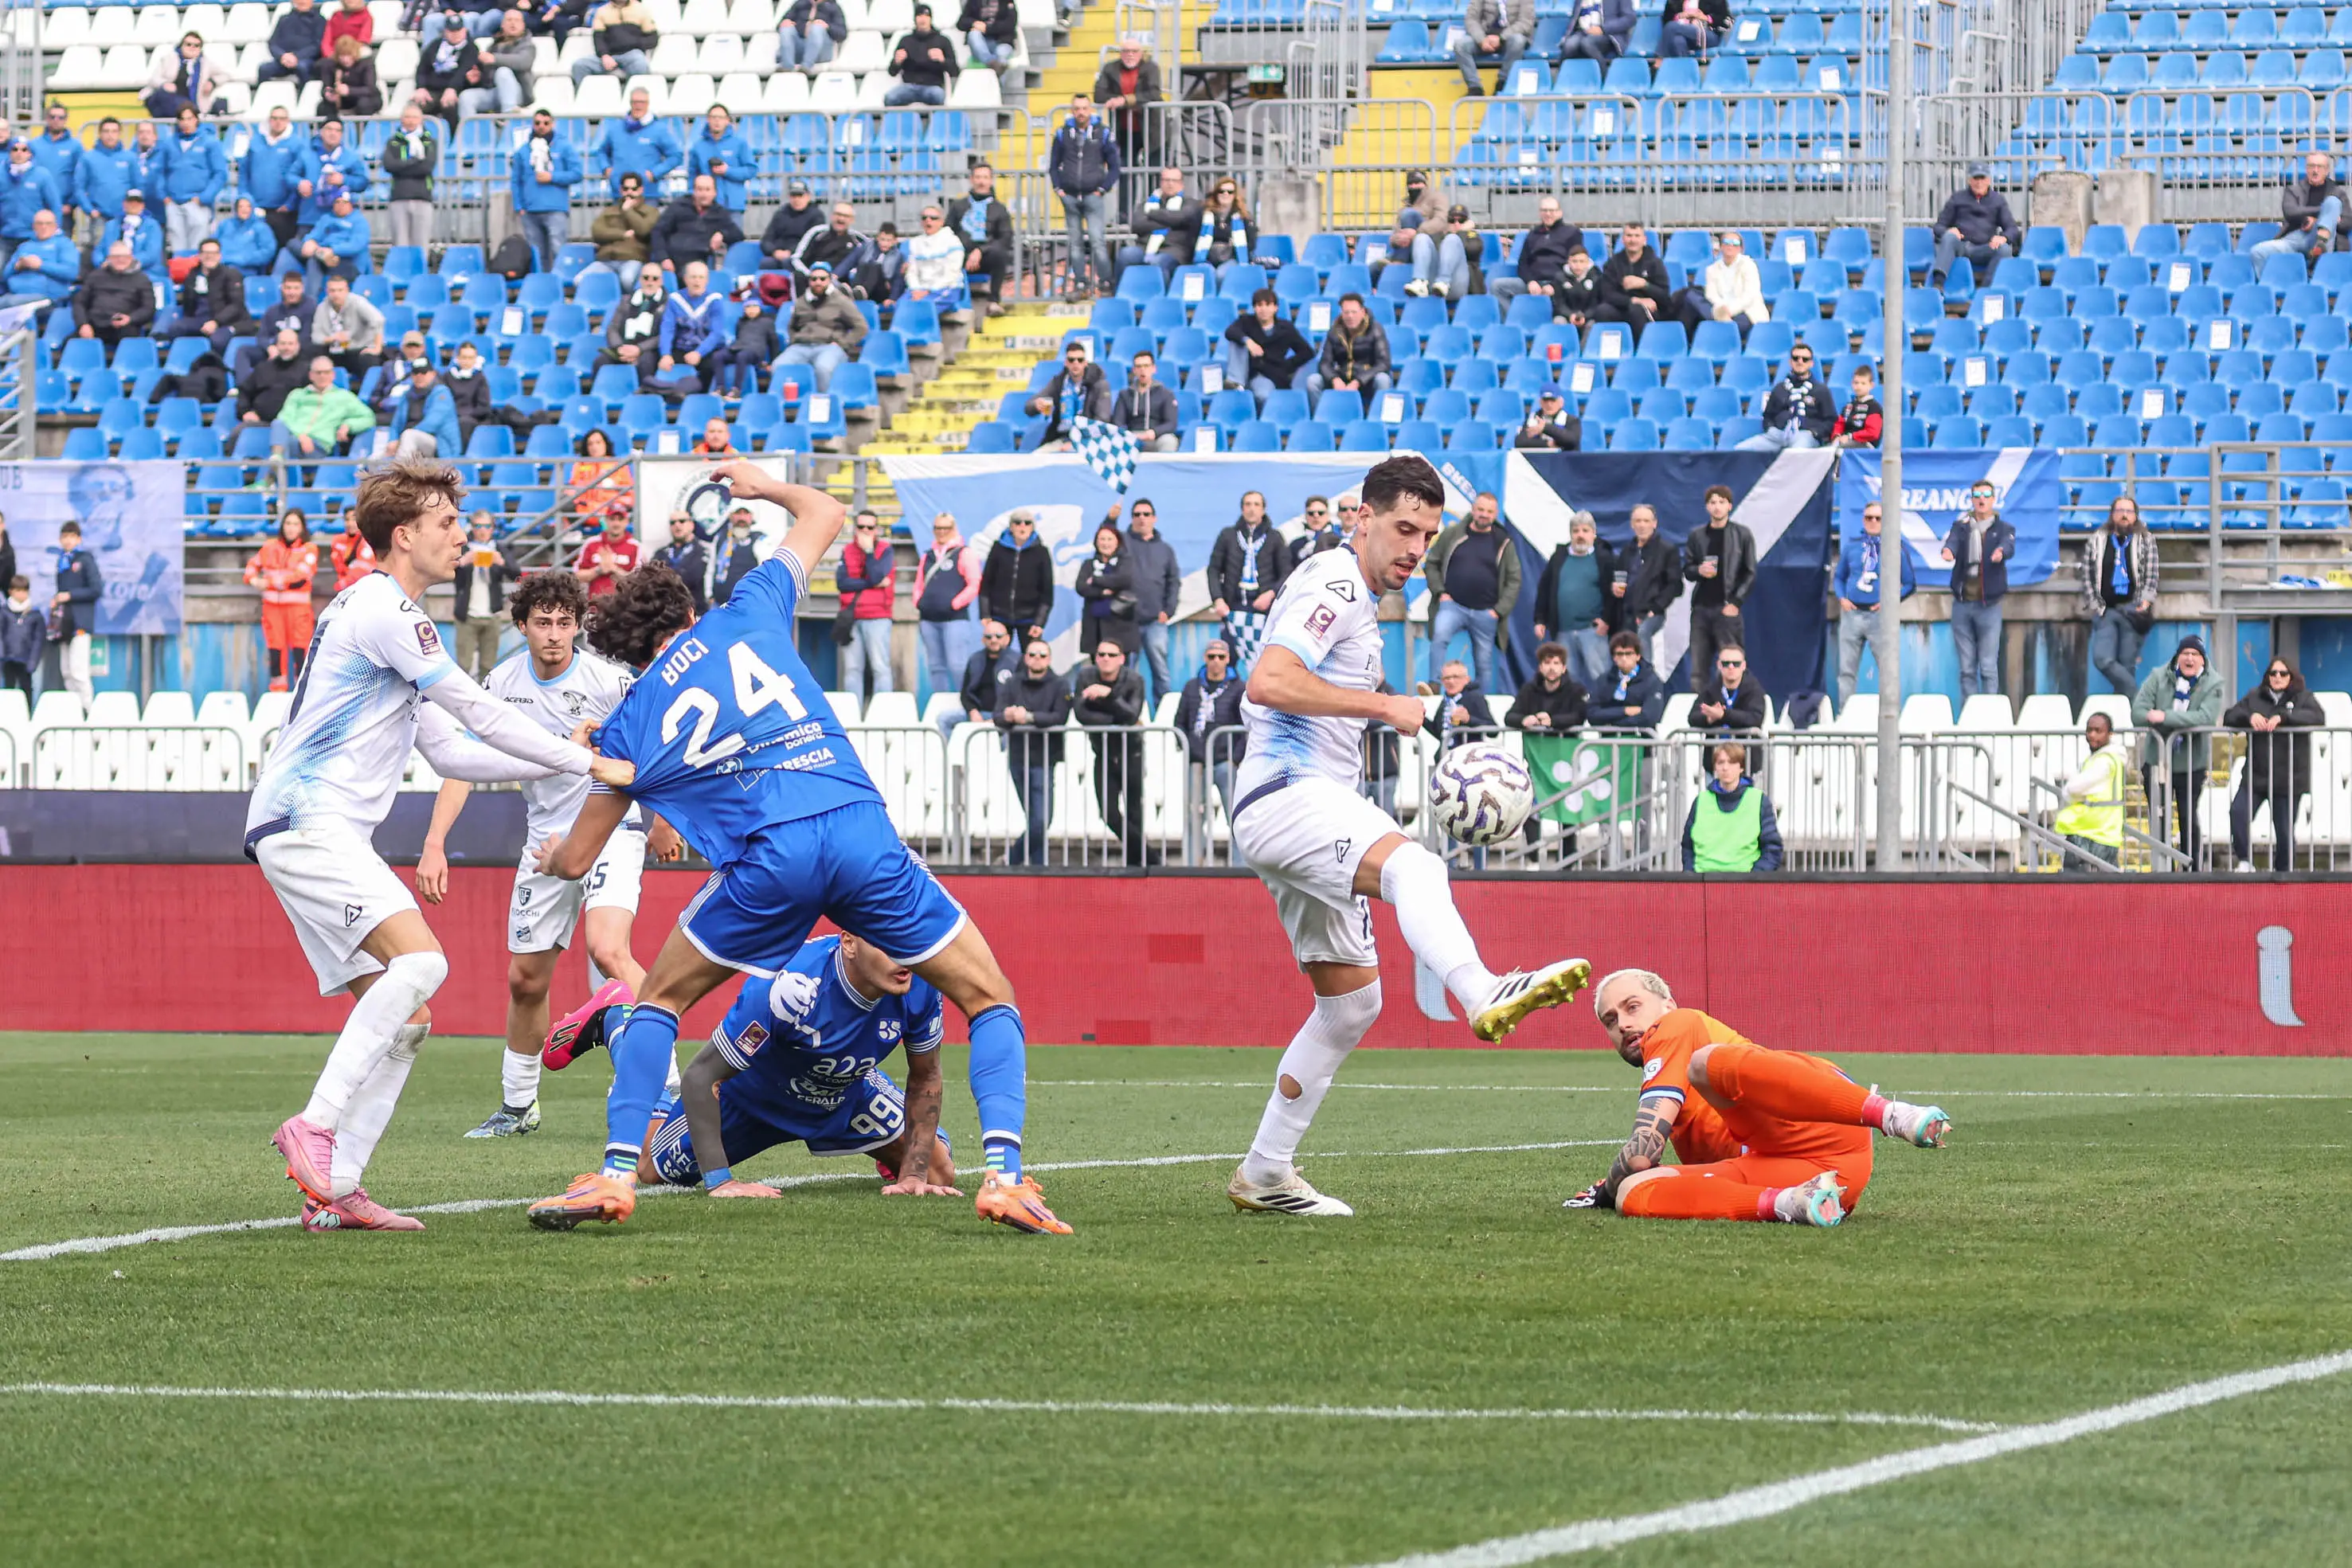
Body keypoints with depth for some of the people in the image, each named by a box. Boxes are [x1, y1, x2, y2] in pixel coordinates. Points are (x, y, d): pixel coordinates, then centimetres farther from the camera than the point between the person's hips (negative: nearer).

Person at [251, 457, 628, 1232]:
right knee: (420, 958, -27)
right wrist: (589, 763, -6)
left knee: (406, 1016, 4)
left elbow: (449, 752, 24)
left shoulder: (387, 615, 24)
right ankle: (316, 1125, -27)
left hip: (326, 833, 10)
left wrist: (557, 763, 17)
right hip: (306, 820, -10)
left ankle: (334, 1189, 1)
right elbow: (481, 714, -11)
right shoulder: (381, 608, -9)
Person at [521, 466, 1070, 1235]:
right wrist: (766, 486, 54)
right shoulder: (746, 615, 19)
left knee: (658, 999, 24)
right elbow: (825, 514, 34)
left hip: (768, 858, 0)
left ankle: (618, 1173, 9)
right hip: (861, 826, 1)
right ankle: (1005, 1175, -7)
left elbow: (575, 859, 26)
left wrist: (550, 855, 51)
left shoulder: (630, 725, 18)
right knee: (990, 999, 13)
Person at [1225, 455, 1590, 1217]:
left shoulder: (1359, 598, 24)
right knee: (1411, 865, -37)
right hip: (1287, 793, -11)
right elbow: (1270, 681, -23)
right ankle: (1484, 996, -66)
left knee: (1351, 998, 12)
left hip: (1310, 808, 11)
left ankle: (1264, 1174, 19)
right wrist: (1384, 706, -19)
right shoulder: (1334, 584, -8)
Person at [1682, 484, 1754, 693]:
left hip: (1728, 609, -3)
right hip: (1701, 608, 3)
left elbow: (1750, 574, 2)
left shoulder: (1742, 534, 4)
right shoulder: (1696, 536, 12)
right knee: (1698, 669, 3)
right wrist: (1699, 571, -9)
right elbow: (1686, 571, 14)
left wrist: (1735, 603, -8)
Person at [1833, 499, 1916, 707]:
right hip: (1852, 614, 3)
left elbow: (1910, 585, 6)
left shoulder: (1896, 548, 1)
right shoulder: (1851, 546, 10)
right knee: (1846, 670, 3)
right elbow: (1839, 578, 20)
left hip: (1880, 616, -3)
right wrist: (1842, 598, 1)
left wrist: (1890, 601, -9)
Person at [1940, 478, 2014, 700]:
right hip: (1962, 604, 2)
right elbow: (1952, 541, -11)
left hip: (1989, 605, -2)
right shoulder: (1961, 527, 10)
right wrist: (1948, 551, -37)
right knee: (1967, 667, 6)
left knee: (1989, 667, -5)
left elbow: (2009, 546, -16)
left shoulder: (2003, 528, 5)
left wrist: (2001, 552, -42)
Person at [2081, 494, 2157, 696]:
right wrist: (2093, 604, 1)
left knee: (2127, 664, -4)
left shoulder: (2146, 541, 10)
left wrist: (2146, 601, -8)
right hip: (2105, 610, 1)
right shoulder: (2096, 541, 12)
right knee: (2103, 659, -16)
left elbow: (2151, 575, 6)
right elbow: (2086, 574, 10)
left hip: (2132, 609, -1)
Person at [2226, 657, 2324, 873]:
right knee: (2238, 813, -20)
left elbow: (2317, 718, -14)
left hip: (2289, 778, -2)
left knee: (2284, 830, 2)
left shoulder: (2303, 697, 4)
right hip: (2256, 775, 2)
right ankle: (2244, 861, -7)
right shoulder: (2255, 697, 11)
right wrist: (2249, 716, -16)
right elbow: (2229, 717, 6)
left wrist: (2283, 717, -24)